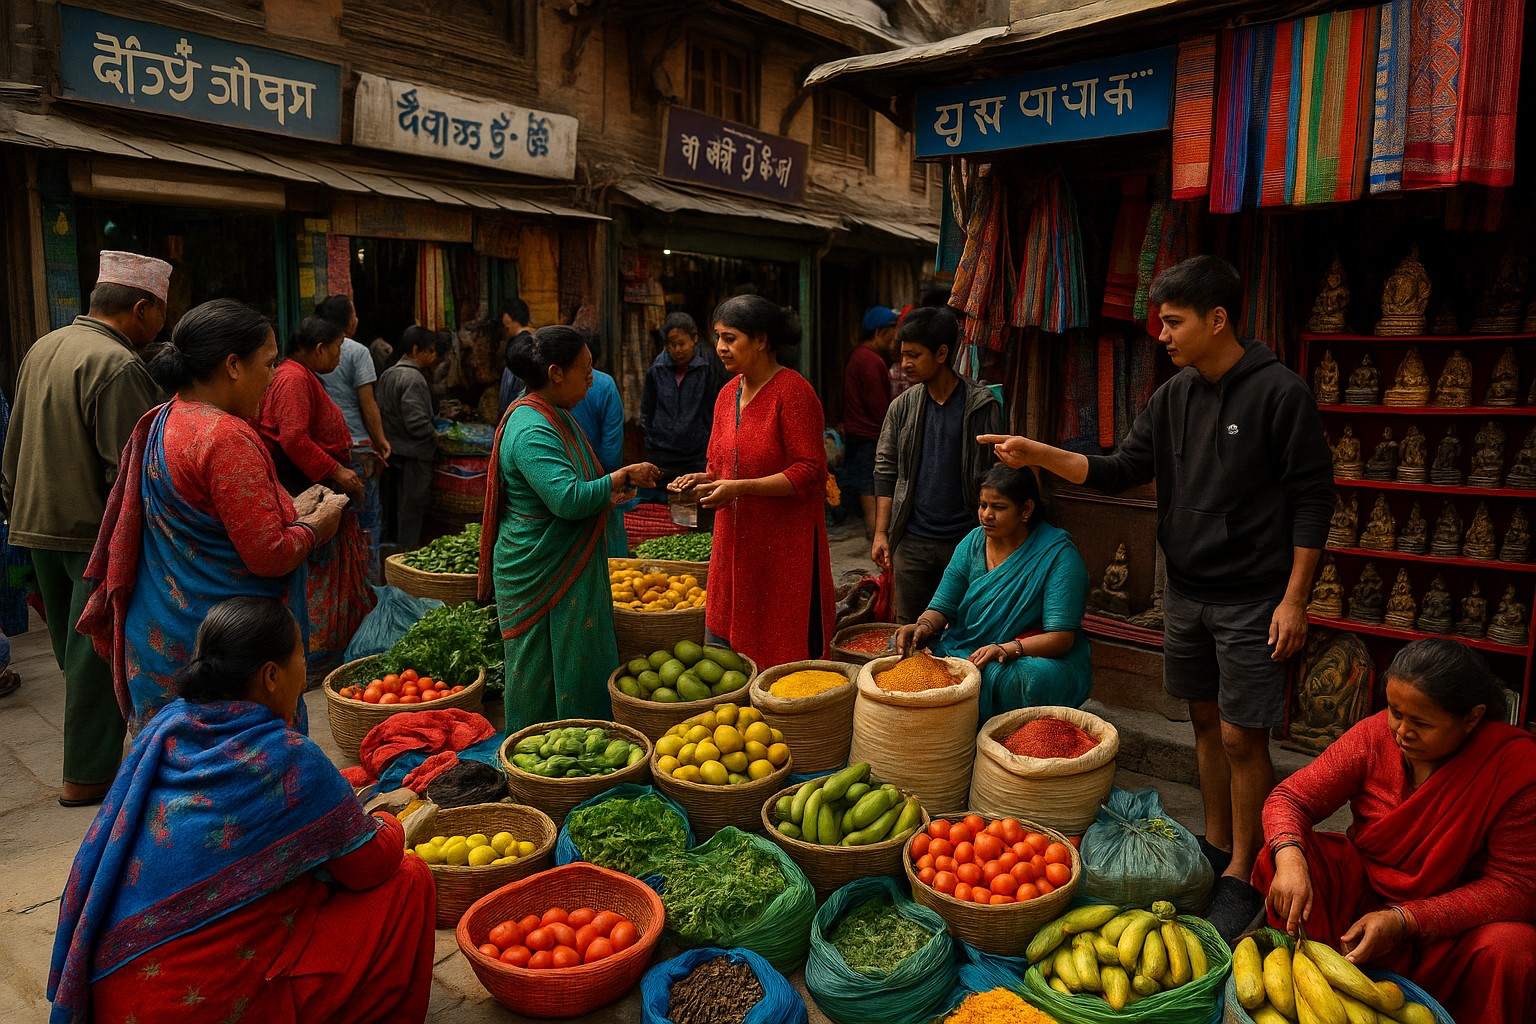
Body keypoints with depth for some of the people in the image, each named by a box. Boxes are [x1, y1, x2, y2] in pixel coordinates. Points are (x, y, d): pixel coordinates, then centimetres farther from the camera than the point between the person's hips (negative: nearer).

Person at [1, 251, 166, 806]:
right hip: (95, 532, -9)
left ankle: (88, 760, 31)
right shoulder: (117, 365, -19)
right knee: (97, 654, 2)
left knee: (76, 651, 19)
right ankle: (88, 775, 12)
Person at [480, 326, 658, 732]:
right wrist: (620, 477, -19)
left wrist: (606, 494, 8)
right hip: (542, 573, -10)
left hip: (568, 569, 10)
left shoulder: (553, 417, 12)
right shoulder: (532, 431, -22)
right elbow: (568, 500, -30)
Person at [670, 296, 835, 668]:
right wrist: (702, 480, 0)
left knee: (786, 652, 0)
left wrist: (740, 487, -22)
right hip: (736, 543, 7)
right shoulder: (728, 394, 12)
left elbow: (809, 472, -17)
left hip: (785, 544, -7)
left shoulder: (793, 391, -11)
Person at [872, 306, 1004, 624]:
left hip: (964, 539, -2)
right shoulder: (903, 406, 5)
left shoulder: (982, 405, -4)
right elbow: (886, 470, 8)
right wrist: (880, 532, 1)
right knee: (909, 628, 8)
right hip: (912, 540, 3)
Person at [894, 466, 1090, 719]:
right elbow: (942, 608, 4)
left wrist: (1005, 649, -32)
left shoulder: (1057, 554, -11)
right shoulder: (973, 542, 4)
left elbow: (1061, 637, -17)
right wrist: (923, 626, -20)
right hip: (965, 648, 4)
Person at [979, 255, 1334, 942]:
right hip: (1185, 592, 6)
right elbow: (1118, 472, 4)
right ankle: (1216, 846, 31)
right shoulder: (1174, 397, 6)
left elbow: (1312, 499, -11)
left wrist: (1293, 598, -14)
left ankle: (1242, 875, 15)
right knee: (1205, 722, 16)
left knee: (1242, 736, -1)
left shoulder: (1280, 393, -12)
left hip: (1252, 600, -6)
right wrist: (1038, 455, -9)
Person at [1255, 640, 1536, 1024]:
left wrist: (1404, 920, -27)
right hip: (1361, 888, 2)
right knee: (1282, 858, -23)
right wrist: (1289, 858, -32)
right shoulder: (1375, 734, -12)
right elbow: (1289, 797, -9)